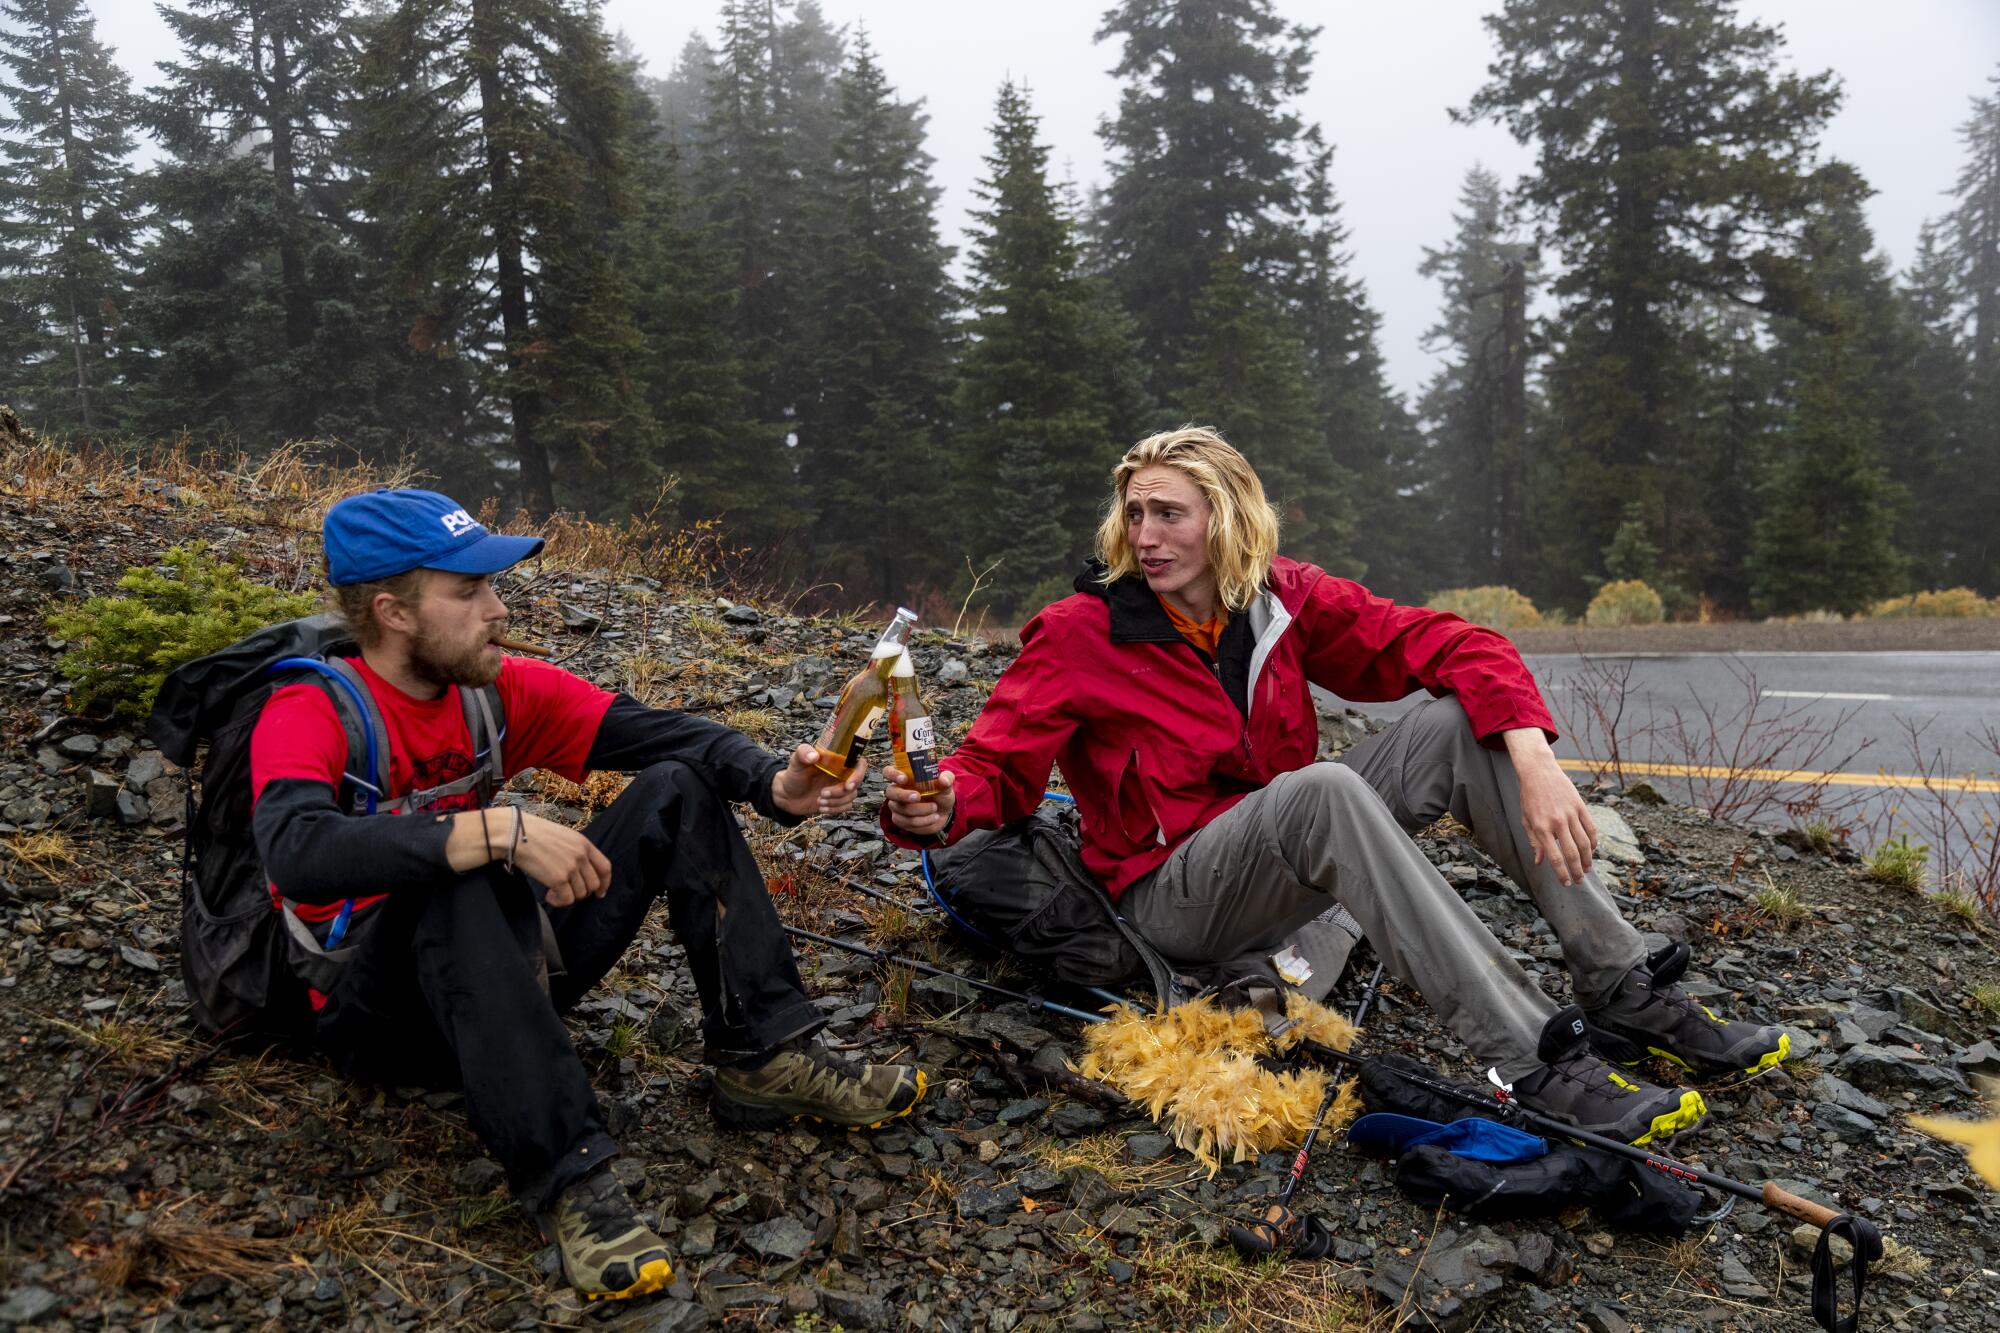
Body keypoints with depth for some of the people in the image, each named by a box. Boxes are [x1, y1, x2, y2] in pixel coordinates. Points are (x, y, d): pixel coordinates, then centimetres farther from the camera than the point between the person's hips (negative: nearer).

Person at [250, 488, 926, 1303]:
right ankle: (564, 1175, -36)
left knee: (679, 787, -4)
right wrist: (497, 832, -42)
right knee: (457, 878, -38)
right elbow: (296, 853, -37)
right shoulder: (310, 712, -17)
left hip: (506, 966, 6)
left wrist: (775, 784, -24)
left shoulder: (496, 688, -1)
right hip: (383, 1013, -6)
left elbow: (651, 731, -7)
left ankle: (764, 1058, -12)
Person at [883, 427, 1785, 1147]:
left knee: (1462, 721, -13)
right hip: (1169, 902, -5)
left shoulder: (1285, 600, -1)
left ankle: (1627, 996, -13)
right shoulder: (1079, 634, -10)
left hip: (1287, 881, 5)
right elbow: (996, 765, -14)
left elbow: (1454, 646, -5)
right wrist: (938, 806, -38)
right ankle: (1536, 1062, -38)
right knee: (1321, 788, -36)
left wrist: (1534, 764, -21)